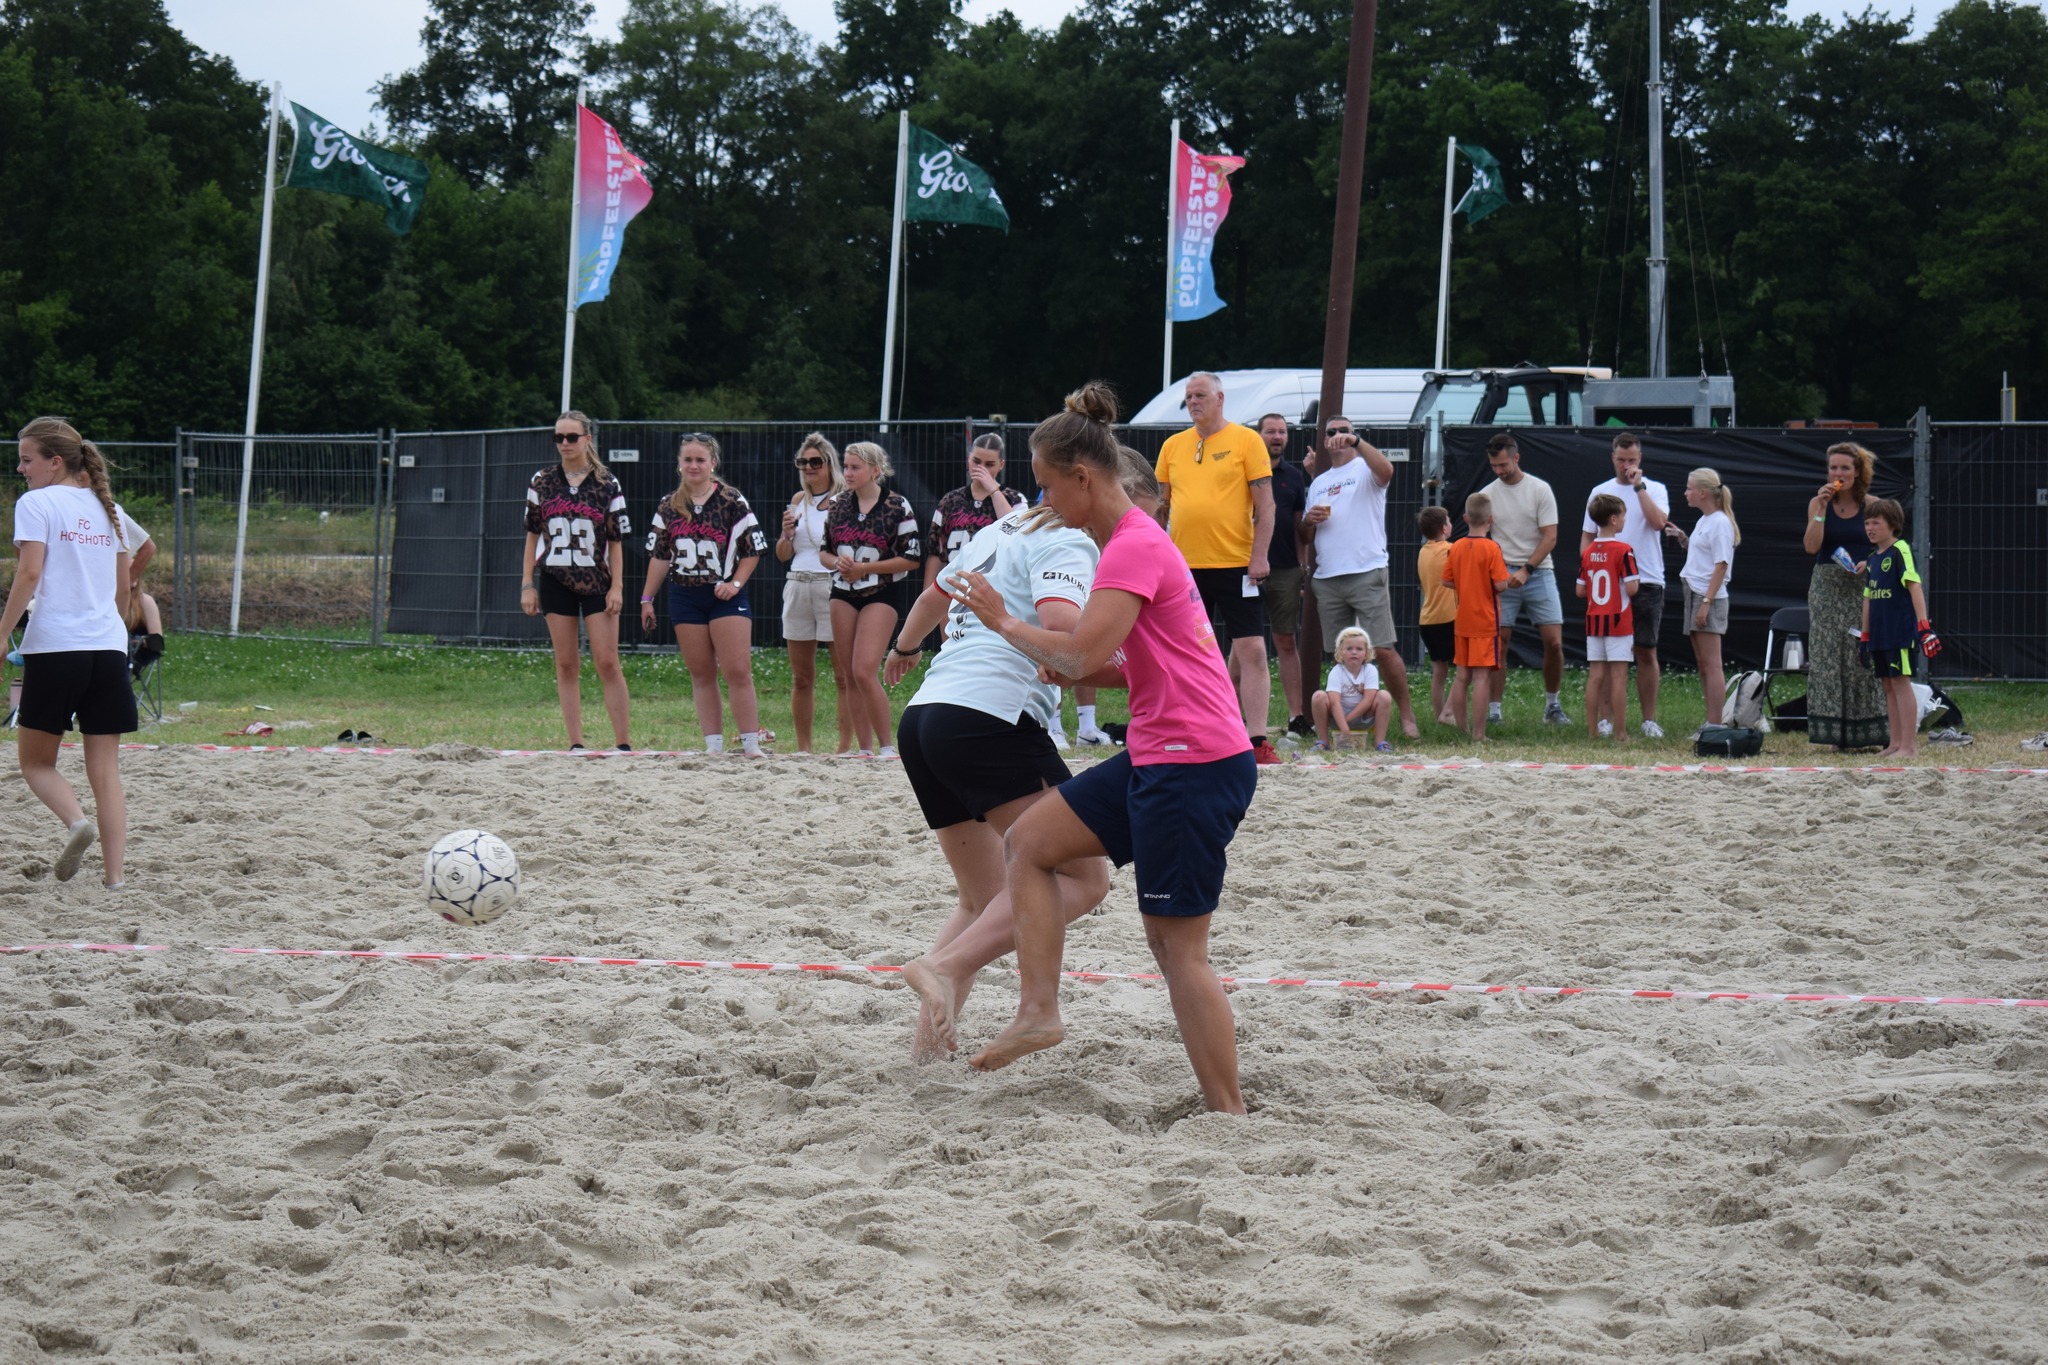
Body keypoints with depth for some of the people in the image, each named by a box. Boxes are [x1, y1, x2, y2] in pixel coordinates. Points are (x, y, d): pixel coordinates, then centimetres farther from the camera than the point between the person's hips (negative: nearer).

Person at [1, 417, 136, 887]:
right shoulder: (105, 506, 16)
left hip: (54, 645, -5)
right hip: (109, 647, 5)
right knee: (105, 769, 5)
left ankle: (76, 822, -18)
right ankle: (114, 877, -2)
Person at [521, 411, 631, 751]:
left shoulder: (607, 484, 1)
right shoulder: (542, 482, 6)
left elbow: (616, 541, 2)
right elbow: (533, 535, 9)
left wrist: (617, 586, -5)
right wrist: (527, 584, 4)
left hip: (597, 582, -2)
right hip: (555, 581, 2)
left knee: (607, 663, -7)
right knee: (566, 665, 3)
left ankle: (622, 743, -3)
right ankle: (576, 744, 6)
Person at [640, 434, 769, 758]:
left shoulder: (733, 502, -3)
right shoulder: (669, 507, 9)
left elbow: (752, 549, 0)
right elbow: (659, 555, 14)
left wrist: (735, 583, -12)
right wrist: (647, 599, 12)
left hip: (725, 596, -4)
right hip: (685, 596, 4)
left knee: (738, 671, -10)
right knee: (701, 674, 5)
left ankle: (751, 743, -6)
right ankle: (713, 744, 9)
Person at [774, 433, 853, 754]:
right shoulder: (799, 500, 15)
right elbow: (783, 555, 18)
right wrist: (786, 532, -1)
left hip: (833, 586, -6)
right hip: (798, 587, 6)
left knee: (844, 675, -6)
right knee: (801, 677, 8)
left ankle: (846, 746, -5)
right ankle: (803, 748, 13)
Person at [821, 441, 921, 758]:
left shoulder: (897, 506, -7)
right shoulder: (839, 505, 9)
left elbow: (912, 560, -8)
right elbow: (824, 551, 15)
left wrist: (864, 568, -14)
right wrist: (837, 562, -8)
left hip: (881, 595, -6)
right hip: (843, 593, 6)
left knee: (864, 672, -16)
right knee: (849, 677, 4)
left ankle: (886, 746, -5)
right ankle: (865, 749, 12)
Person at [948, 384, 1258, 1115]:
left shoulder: (1135, 547, -16)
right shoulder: (1128, 540, 16)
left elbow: (1080, 653, -25)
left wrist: (1005, 623, -8)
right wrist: (1061, 671, 6)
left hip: (1195, 763, -10)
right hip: (1157, 757, 10)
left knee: (1178, 947, -5)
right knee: (1029, 841, 11)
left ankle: (1228, 1112, 1)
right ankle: (1038, 1010, 8)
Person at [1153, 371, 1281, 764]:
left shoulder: (1245, 440, -1)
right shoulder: (1173, 446, 11)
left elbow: (1265, 502, -4)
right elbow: (1160, 504, 17)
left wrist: (1260, 556, -12)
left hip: (1236, 565, -4)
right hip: (1185, 566, 4)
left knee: (1252, 651, -8)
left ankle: (1257, 740, -9)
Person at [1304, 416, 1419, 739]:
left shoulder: (1364, 469, 4)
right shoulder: (1318, 483, 22)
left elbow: (1386, 470, -21)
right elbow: (1305, 535, 24)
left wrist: (1356, 442, -28)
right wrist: (1309, 520, 2)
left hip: (1367, 575, -6)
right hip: (1326, 578, 6)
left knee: (1383, 649, -10)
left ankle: (1406, 715, -3)